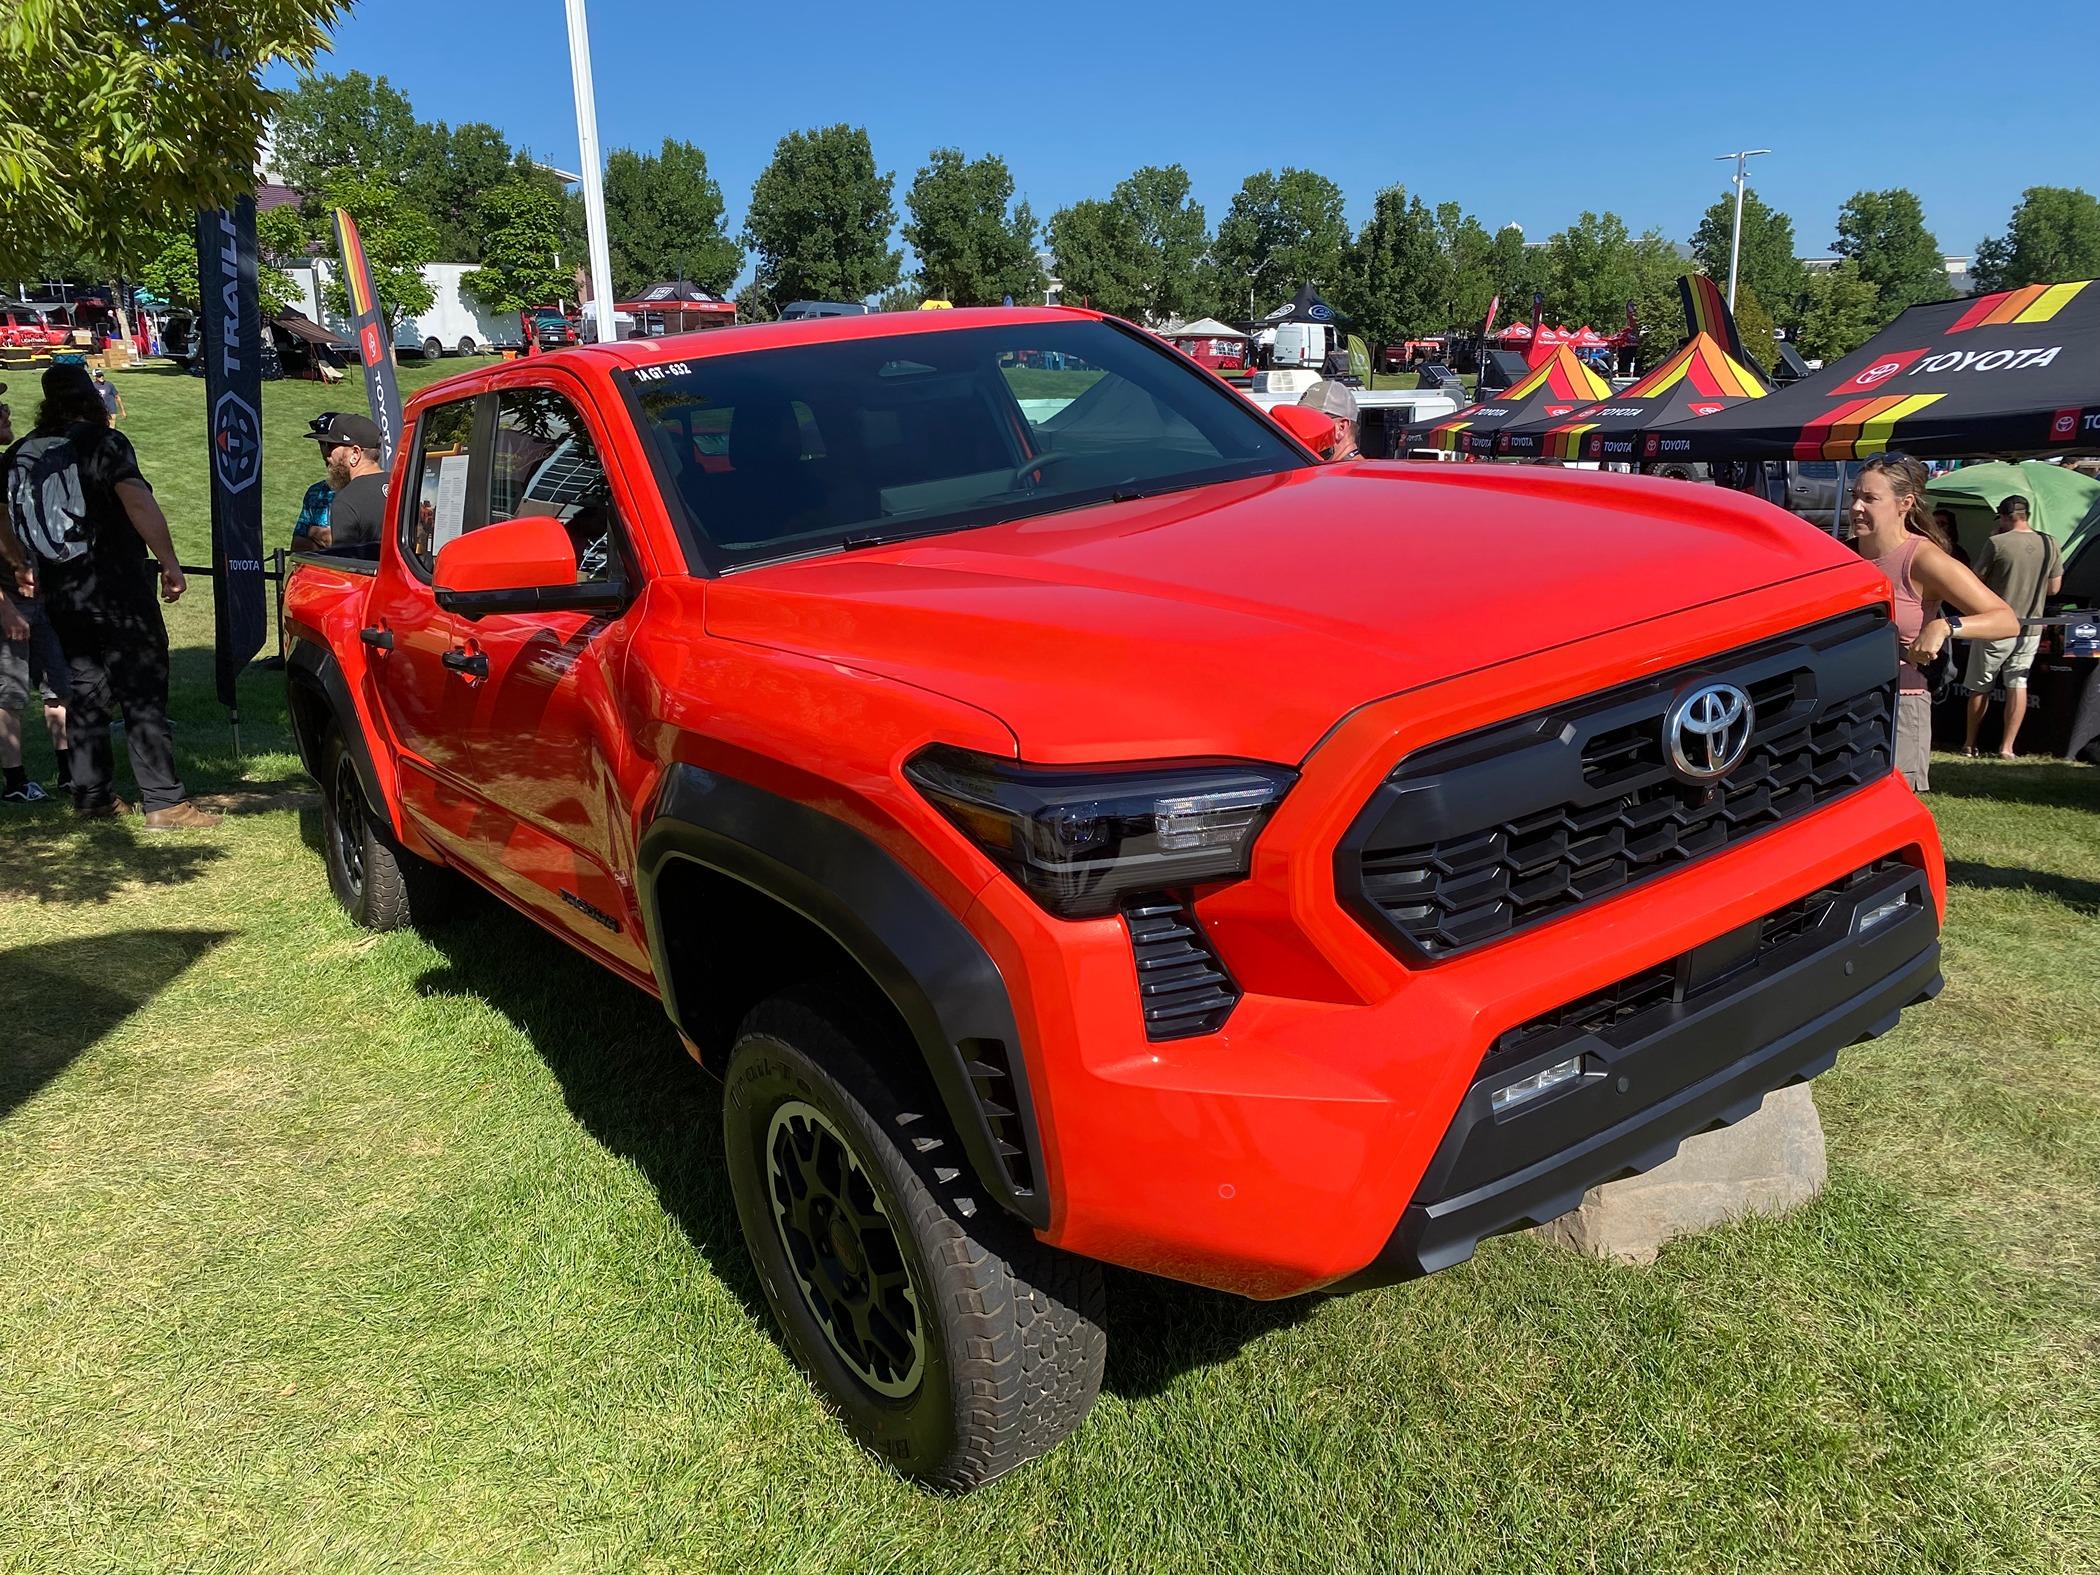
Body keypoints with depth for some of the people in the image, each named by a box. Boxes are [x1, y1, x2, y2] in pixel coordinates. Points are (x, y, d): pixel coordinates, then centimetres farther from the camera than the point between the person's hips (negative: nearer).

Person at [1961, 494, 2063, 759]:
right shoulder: (2050, 545, 0)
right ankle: (2007, 747, 7)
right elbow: (2054, 588, 8)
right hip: (2030, 628, 4)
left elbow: (1975, 580, -7)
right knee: (2017, 685, 9)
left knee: (1980, 687, 8)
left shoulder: (1997, 543, -15)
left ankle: (1970, 744, 17)